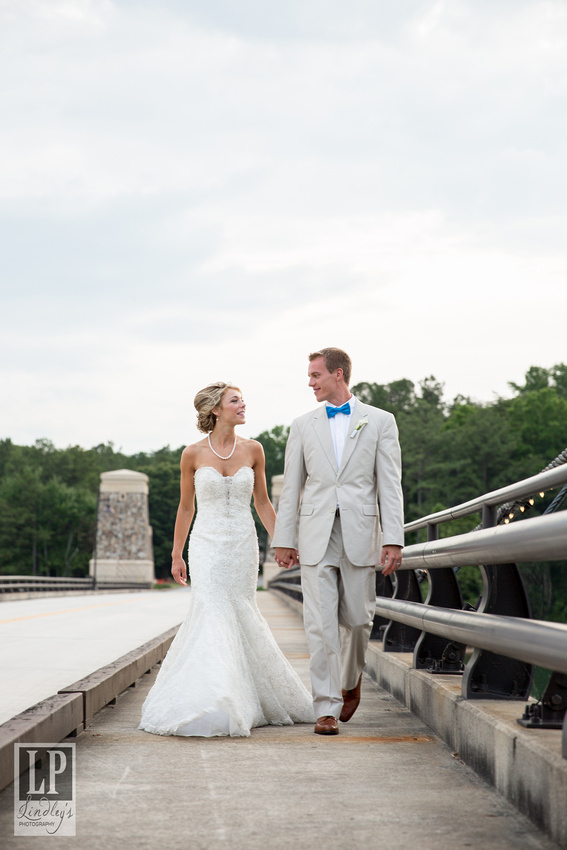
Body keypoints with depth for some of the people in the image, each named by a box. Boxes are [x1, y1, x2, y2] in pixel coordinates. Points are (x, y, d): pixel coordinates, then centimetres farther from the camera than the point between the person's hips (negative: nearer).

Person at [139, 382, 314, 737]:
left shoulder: (253, 450, 1)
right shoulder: (194, 454, -4)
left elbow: (262, 502, 11)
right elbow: (186, 507, 7)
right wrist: (176, 555, 9)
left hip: (243, 545, 2)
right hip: (207, 545, -2)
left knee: (241, 618, 6)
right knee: (212, 616, -12)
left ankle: (243, 701, 23)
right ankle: (211, 706, -9)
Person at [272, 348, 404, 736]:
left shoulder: (380, 422, 4)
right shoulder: (303, 426, 10)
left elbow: (390, 485, 0)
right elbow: (292, 486, 11)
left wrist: (394, 540, -8)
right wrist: (284, 540, 6)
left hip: (359, 535, -1)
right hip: (316, 536, 1)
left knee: (357, 619, 6)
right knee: (320, 624, -5)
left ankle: (351, 681, 34)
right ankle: (326, 707, -2)